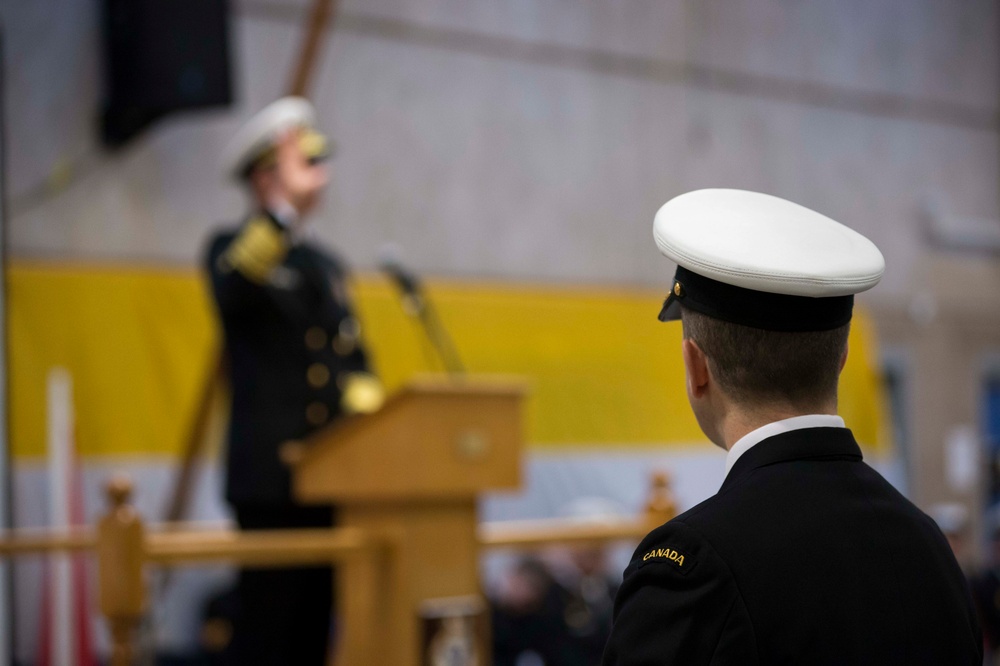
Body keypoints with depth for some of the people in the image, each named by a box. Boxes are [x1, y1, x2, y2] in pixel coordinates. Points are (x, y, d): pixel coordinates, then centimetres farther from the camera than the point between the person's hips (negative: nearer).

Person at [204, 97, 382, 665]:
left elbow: (356, 361, 19)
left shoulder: (328, 265, 20)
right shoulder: (232, 247, 0)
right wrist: (282, 212, -33)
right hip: (271, 473, -7)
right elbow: (233, 290, -25)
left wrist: (361, 403, -2)